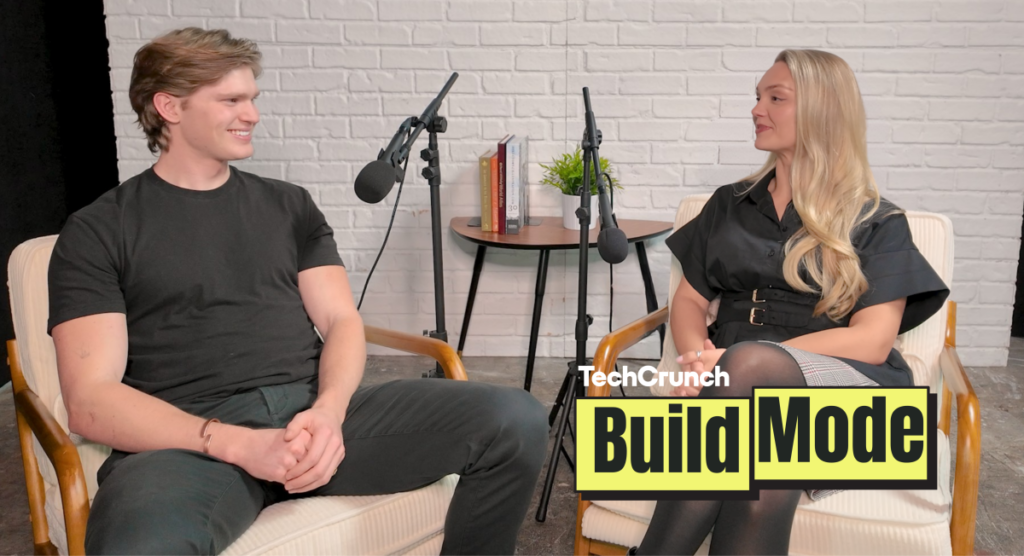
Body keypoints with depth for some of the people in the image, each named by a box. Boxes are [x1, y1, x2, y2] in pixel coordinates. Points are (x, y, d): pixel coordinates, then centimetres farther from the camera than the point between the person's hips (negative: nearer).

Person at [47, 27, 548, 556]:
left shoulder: (289, 205, 18)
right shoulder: (97, 231, 6)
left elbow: (341, 322, 10)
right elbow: (90, 398, -3)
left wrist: (328, 411, -13)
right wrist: (237, 445, -18)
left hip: (312, 411, 5)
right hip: (192, 438, -4)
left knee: (515, 420, -16)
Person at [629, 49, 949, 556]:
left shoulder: (877, 223, 9)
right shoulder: (730, 204, 21)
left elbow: (872, 342, -4)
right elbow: (688, 300, 16)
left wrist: (738, 360, -16)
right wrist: (700, 359, -10)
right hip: (745, 390, 2)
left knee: (751, 368, -39)